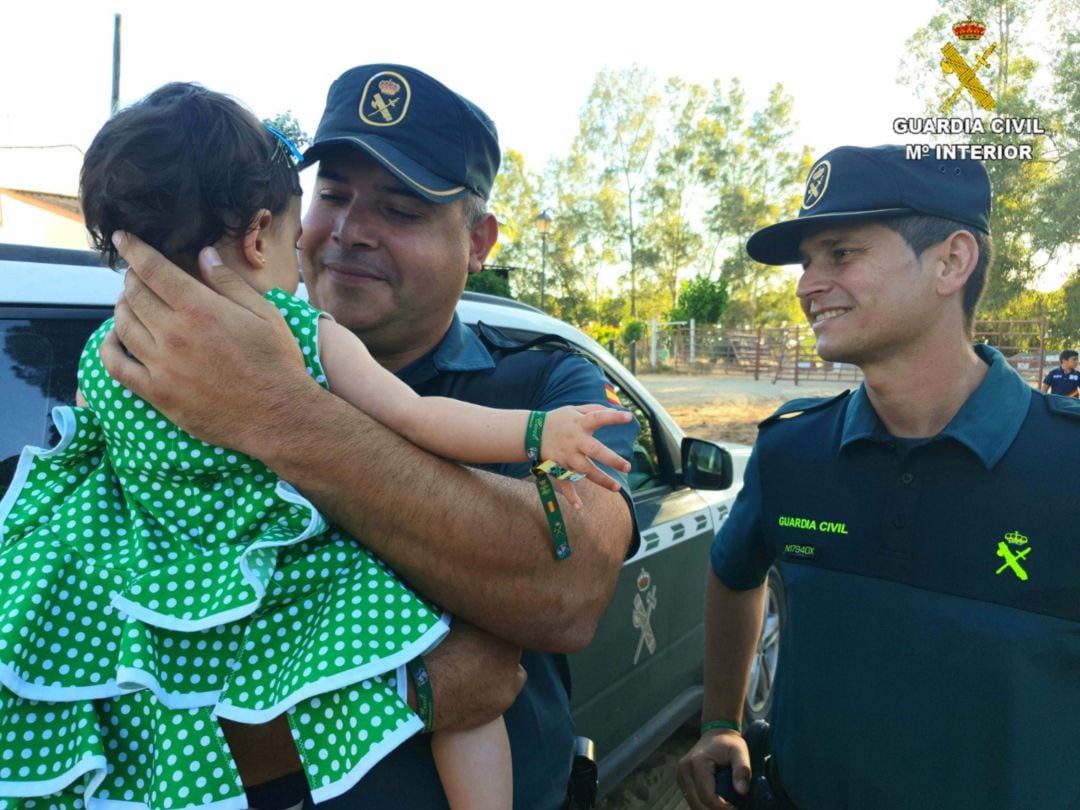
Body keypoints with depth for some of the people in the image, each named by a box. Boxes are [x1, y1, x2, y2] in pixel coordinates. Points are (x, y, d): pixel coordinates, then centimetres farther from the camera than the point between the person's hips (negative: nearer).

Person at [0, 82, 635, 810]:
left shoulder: (102, 354, -2)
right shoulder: (312, 338, -14)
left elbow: (78, 460, 13)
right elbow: (416, 420, -18)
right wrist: (540, 432, -15)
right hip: (304, 620, -4)